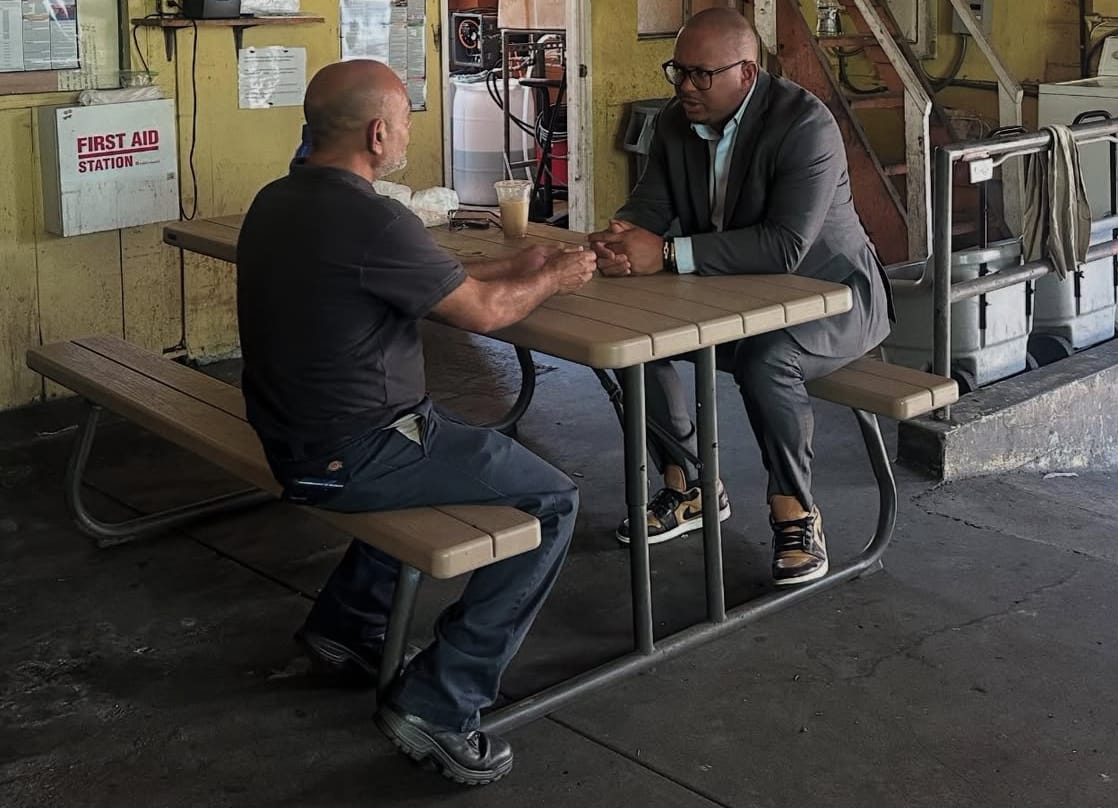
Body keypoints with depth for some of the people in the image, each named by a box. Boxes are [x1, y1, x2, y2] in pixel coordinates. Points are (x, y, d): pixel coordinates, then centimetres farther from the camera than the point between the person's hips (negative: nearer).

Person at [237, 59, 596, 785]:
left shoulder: (277, 203, 5)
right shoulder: (371, 220, -23)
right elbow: (481, 311, -11)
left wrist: (514, 267, 17)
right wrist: (555, 279, 7)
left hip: (297, 439, 10)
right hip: (354, 455, -9)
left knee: (445, 444, 34)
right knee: (552, 500, 0)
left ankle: (347, 621, 33)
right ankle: (439, 704, -1)